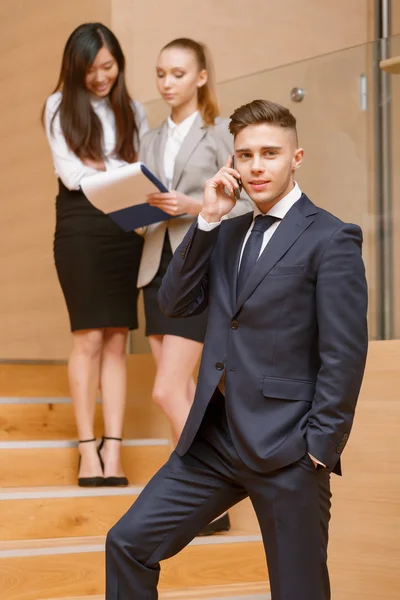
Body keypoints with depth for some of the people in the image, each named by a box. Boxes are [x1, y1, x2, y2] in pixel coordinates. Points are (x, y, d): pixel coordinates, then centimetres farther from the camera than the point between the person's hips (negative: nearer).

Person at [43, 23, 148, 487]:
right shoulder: (60, 106, 6)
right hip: (80, 226, -2)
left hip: (126, 227, 2)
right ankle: (88, 448, -3)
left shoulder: (132, 110, 14)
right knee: (89, 338, -6)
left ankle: (113, 449, -1)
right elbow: (71, 174, -3)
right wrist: (124, 172, -10)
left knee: (117, 340, 0)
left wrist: (98, 167, -11)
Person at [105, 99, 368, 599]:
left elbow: (345, 354, -11)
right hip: (213, 440, 6)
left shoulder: (330, 239, -7)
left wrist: (319, 449, -14)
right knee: (129, 542, 3)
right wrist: (207, 220, -3)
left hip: (286, 447, -6)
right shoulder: (227, 234, 14)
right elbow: (174, 304, 5)